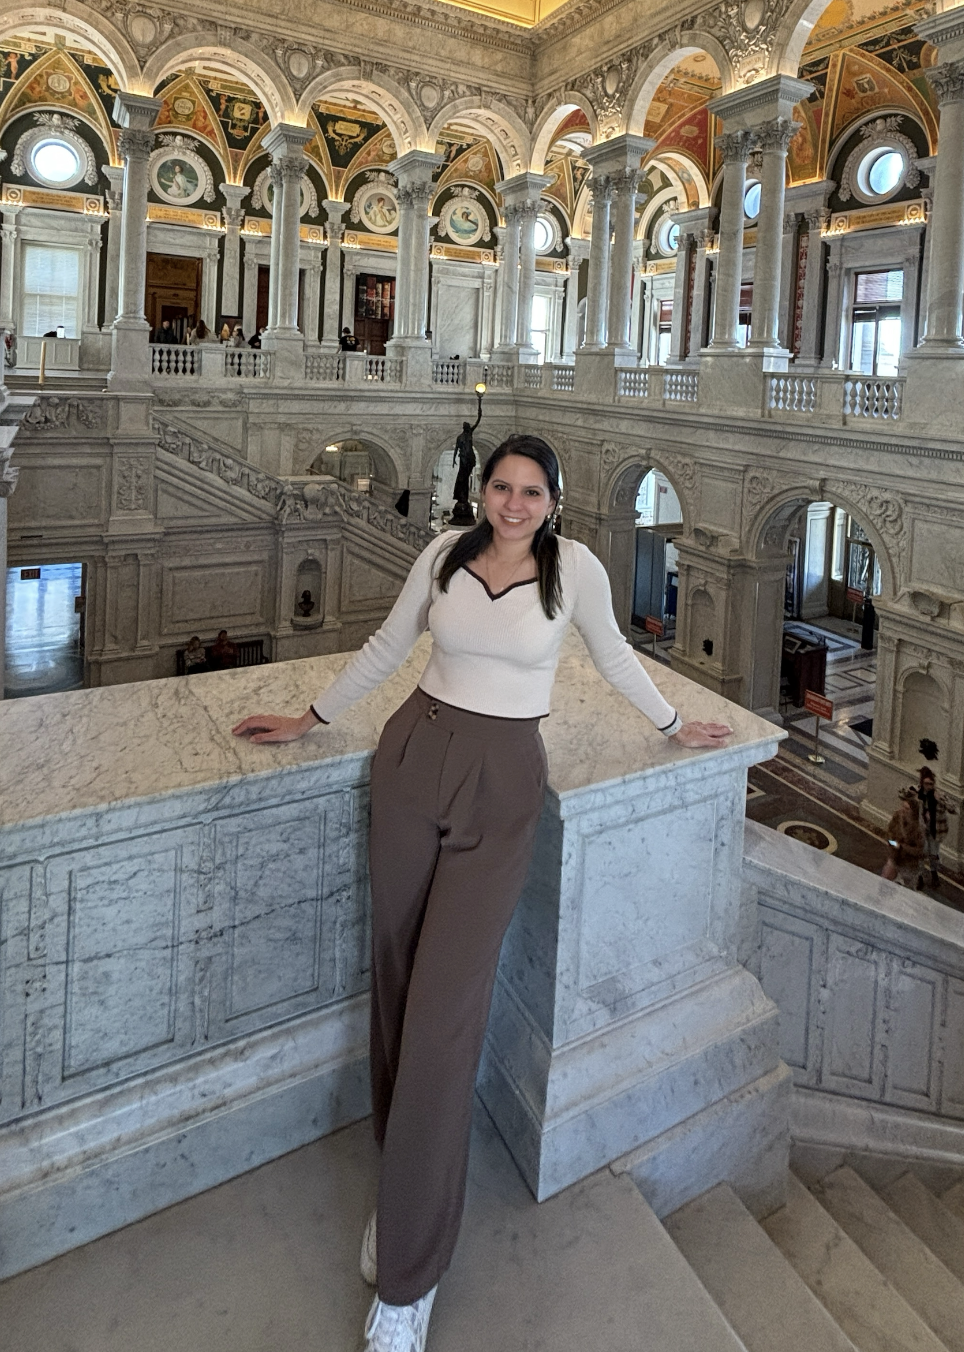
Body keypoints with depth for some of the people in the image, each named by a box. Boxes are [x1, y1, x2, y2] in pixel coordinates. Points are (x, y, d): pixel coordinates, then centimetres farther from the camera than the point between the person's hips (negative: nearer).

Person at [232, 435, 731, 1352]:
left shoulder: (575, 568, -3)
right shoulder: (445, 553, 4)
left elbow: (613, 657, 13)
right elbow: (387, 647, 14)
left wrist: (674, 726, 23)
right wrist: (307, 720, 18)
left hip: (501, 782, -3)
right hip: (413, 758, 4)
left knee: (444, 1010, -7)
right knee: (398, 973, 8)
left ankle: (408, 1277, 5)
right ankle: (401, 1179, 28)